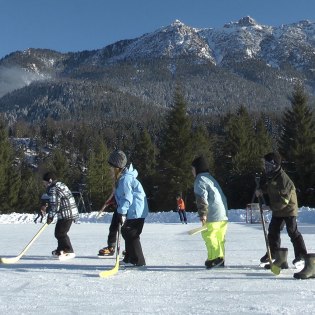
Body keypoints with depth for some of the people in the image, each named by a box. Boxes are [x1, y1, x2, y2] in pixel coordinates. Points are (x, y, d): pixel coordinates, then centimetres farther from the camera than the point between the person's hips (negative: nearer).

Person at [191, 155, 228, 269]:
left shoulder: (200, 180, -5)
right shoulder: (210, 178, 26)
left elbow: (202, 198, -17)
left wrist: (202, 214, -22)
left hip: (213, 214, -9)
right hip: (223, 213, 9)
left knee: (208, 234, -4)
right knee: (219, 237, 13)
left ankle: (215, 257, -9)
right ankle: (220, 259, 17)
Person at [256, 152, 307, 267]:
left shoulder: (283, 179, -27)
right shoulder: (270, 176, -1)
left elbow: (284, 200, -26)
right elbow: (267, 186, 17)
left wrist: (270, 206, -21)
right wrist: (261, 190, -5)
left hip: (288, 209, -9)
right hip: (277, 210, 9)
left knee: (292, 231, -3)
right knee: (273, 230, 10)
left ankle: (301, 254, 10)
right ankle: (273, 252, 23)